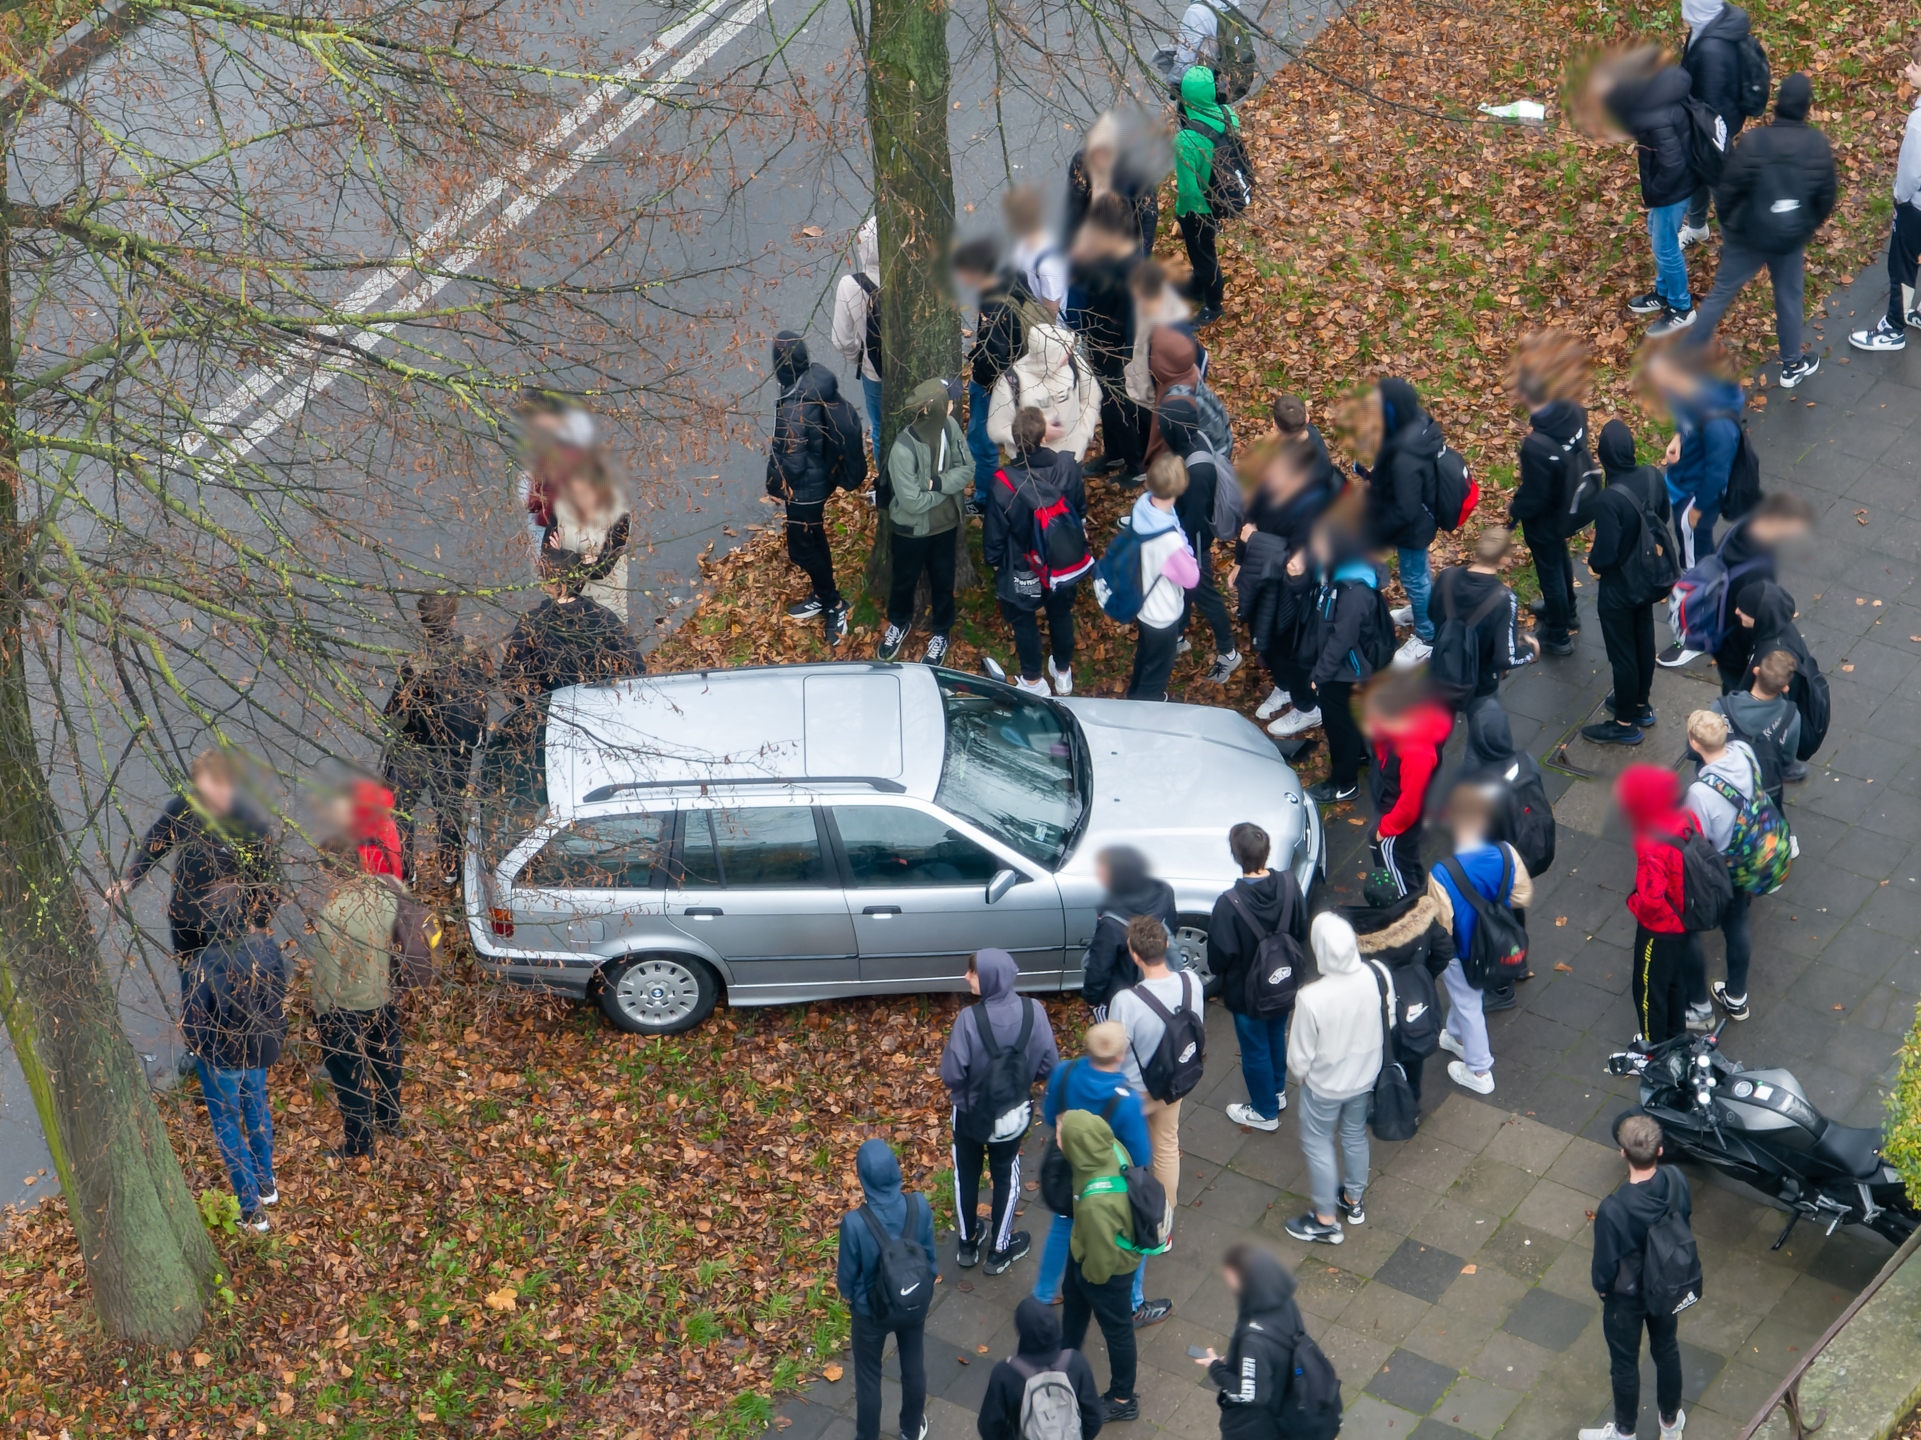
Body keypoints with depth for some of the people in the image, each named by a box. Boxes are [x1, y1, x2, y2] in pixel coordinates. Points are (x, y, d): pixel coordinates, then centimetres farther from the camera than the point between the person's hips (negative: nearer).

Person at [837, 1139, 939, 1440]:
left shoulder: (855, 1222, -34)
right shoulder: (920, 1207, -26)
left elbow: (848, 1271, -17)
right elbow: (929, 1254, -9)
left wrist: (846, 1291, 6)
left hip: (870, 1309, -3)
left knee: (868, 1377, 22)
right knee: (913, 1366, 28)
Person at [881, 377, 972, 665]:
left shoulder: (949, 426, -18)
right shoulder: (904, 449, -35)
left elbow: (966, 468, -9)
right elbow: (912, 502, -30)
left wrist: (938, 482, -27)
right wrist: (948, 487, -17)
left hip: (945, 523, 4)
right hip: (912, 529, -4)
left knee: (943, 581, 22)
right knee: (905, 580, 23)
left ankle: (941, 633, 47)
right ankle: (899, 623, 52)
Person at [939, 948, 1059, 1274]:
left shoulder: (970, 1018, -30)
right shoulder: (1033, 1012, -20)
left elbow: (951, 1073, -25)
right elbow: (1048, 1064, -12)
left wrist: (958, 1088, -3)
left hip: (971, 1111, -2)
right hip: (1013, 1113, 2)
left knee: (966, 1174, 22)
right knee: (1006, 1174, 23)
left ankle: (967, 1243, 38)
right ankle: (1000, 1248, 35)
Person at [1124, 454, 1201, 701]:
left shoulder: (1141, 505, -22)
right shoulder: (1170, 541, -42)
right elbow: (1191, 578, -24)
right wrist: (1192, 560, -7)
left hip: (1141, 603, 7)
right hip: (1162, 614, -7)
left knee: (1145, 654, 35)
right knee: (1157, 671, 21)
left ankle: (1137, 697, 60)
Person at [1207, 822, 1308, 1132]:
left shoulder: (1230, 903, -35)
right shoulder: (1289, 885, -20)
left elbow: (1220, 955, -23)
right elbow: (1302, 931, -4)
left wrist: (1218, 983, -1)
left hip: (1247, 991, -5)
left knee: (1255, 1050, 17)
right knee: (1277, 1037, 29)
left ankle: (1265, 1112, 36)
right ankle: (1278, 1092, 51)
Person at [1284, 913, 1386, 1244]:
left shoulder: (1311, 997, -37)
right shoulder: (1377, 978, -25)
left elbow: (1300, 1055, -21)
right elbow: (1388, 1024, -5)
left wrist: (1299, 1075, 2)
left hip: (1324, 1085, -4)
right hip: (1365, 1077, 4)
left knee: (1317, 1144, 21)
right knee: (1355, 1136, 29)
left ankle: (1325, 1220, 36)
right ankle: (1353, 1200, 51)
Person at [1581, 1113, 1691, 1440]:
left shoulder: (1613, 1209, -40)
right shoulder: (1677, 1181, -25)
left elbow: (1606, 1264, -25)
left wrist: (1600, 1285, -1)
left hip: (1626, 1296, -4)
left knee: (1625, 1364, 21)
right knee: (1667, 1351, 29)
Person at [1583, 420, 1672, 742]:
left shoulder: (1610, 499, -35)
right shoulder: (1653, 477, -14)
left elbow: (1605, 553, -29)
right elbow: (1664, 520, 3)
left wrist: (1593, 563, -6)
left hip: (1619, 588, -7)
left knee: (1622, 652, 12)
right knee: (1643, 641, 25)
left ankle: (1625, 723, 28)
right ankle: (1641, 704, 46)